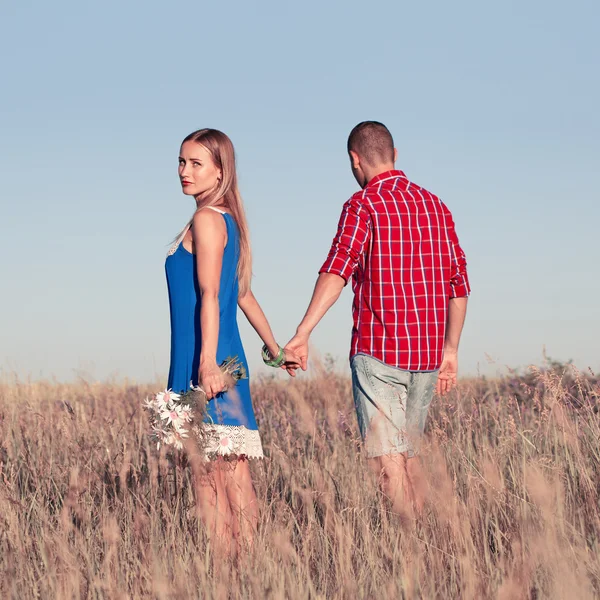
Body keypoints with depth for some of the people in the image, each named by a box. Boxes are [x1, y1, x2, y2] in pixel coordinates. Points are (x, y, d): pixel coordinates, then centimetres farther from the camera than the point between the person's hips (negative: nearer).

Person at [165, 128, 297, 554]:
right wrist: (274, 348, 35)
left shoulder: (206, 220, -9)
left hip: (204, 362, -9)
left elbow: (209, 295, -19)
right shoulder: (229, 221, 18)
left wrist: (207, 361, -27)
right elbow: (243, 294, 27)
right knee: (233, 475, 9)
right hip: (228, 359, 9)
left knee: (209, 471, -10)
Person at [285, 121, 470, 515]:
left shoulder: (363, 205, -6)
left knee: (388, 460, -3)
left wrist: (302, 334, -32)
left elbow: (338, 270, -23)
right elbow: (459, 284, 14)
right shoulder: (435, 205, 13)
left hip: (379, 351, -6)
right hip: (428, 355, 6)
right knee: (408, 454, 18)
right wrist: (450, 350, 22)